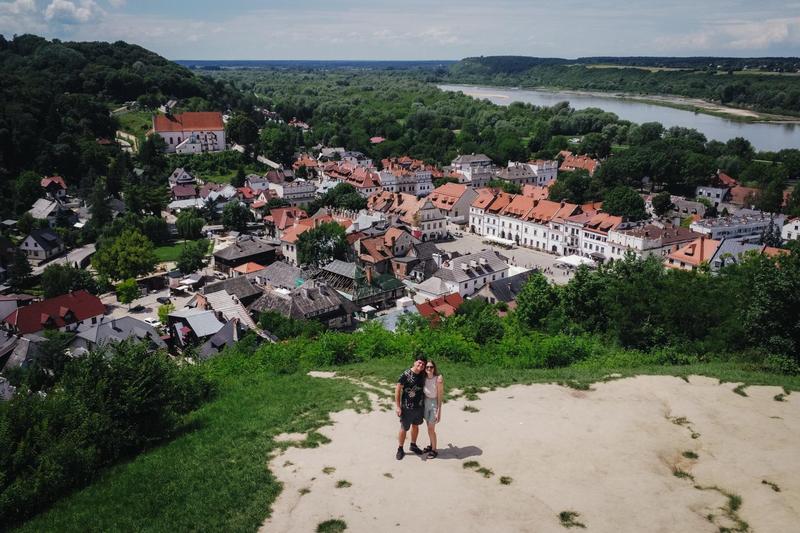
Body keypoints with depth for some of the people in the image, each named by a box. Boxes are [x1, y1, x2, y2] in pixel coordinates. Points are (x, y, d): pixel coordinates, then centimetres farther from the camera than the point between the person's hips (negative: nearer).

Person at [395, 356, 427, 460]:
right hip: (407, 407, -5)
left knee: (415, 426, 21)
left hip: (419, 406, 6)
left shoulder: (423, 375, -1)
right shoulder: (406, 375, -18)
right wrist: (398, 406, -16)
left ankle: (413, 445, 40)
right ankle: (400, 449, 23)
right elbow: (397, 390, -15)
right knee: (404, 428, 6)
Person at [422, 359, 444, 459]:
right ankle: (431, 445, 38)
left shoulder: (438, 379, -22)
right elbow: (422, 392, 3)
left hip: (434, 404, -5)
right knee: (429, 427, 19)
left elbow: (440, 396, -18)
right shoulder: (424, 378, -7)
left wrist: (438, 412, -17)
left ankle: (434, 450, 17)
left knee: (431, 429, 0)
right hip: (426, 403, 5)